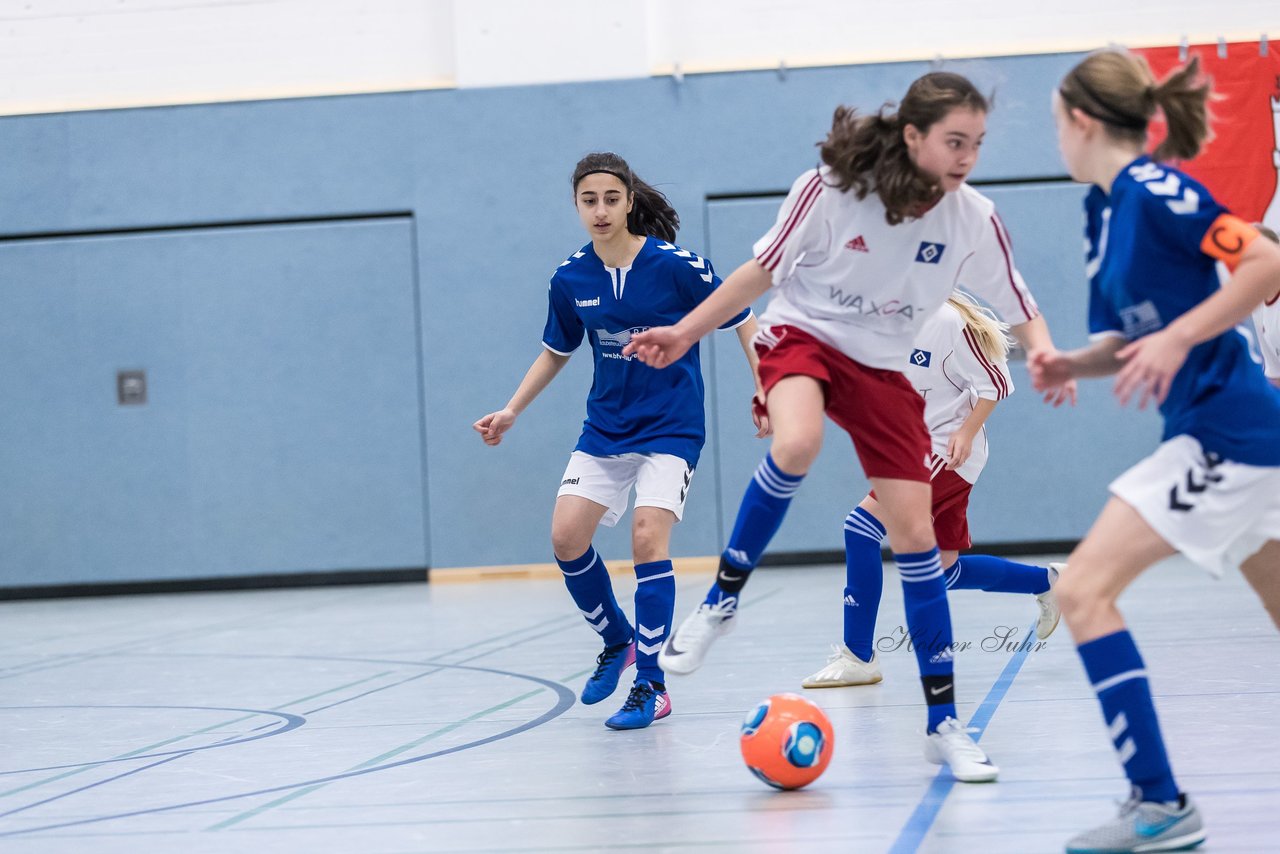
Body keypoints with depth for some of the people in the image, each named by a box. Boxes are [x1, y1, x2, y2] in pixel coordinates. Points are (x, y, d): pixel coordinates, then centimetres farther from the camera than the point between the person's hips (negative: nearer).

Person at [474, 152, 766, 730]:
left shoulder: (677, 265, -15)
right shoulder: (570, 279, -2)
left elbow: (743, 322, -5)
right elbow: (556, 352, 16)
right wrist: (511, 411, 10)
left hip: (671, 427, -5)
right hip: (604, 427, 5)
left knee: (647, 536, -20)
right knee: (566, 536, -6)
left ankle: (651, 685, -11)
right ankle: (617, 640, 20)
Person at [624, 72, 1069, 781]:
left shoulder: (973, 219, -13)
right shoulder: (831, 187, -20)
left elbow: (1021, 312, -4)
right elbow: (764, 270, -7)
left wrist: (1044, 358, -25)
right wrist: (686, 333, -4)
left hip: (882, 369, 3)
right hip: (802, 333, -3)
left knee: (915, 532, -4)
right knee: (796, 446, -38)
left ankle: (943, 723, 6)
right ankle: (723, 597, -15)